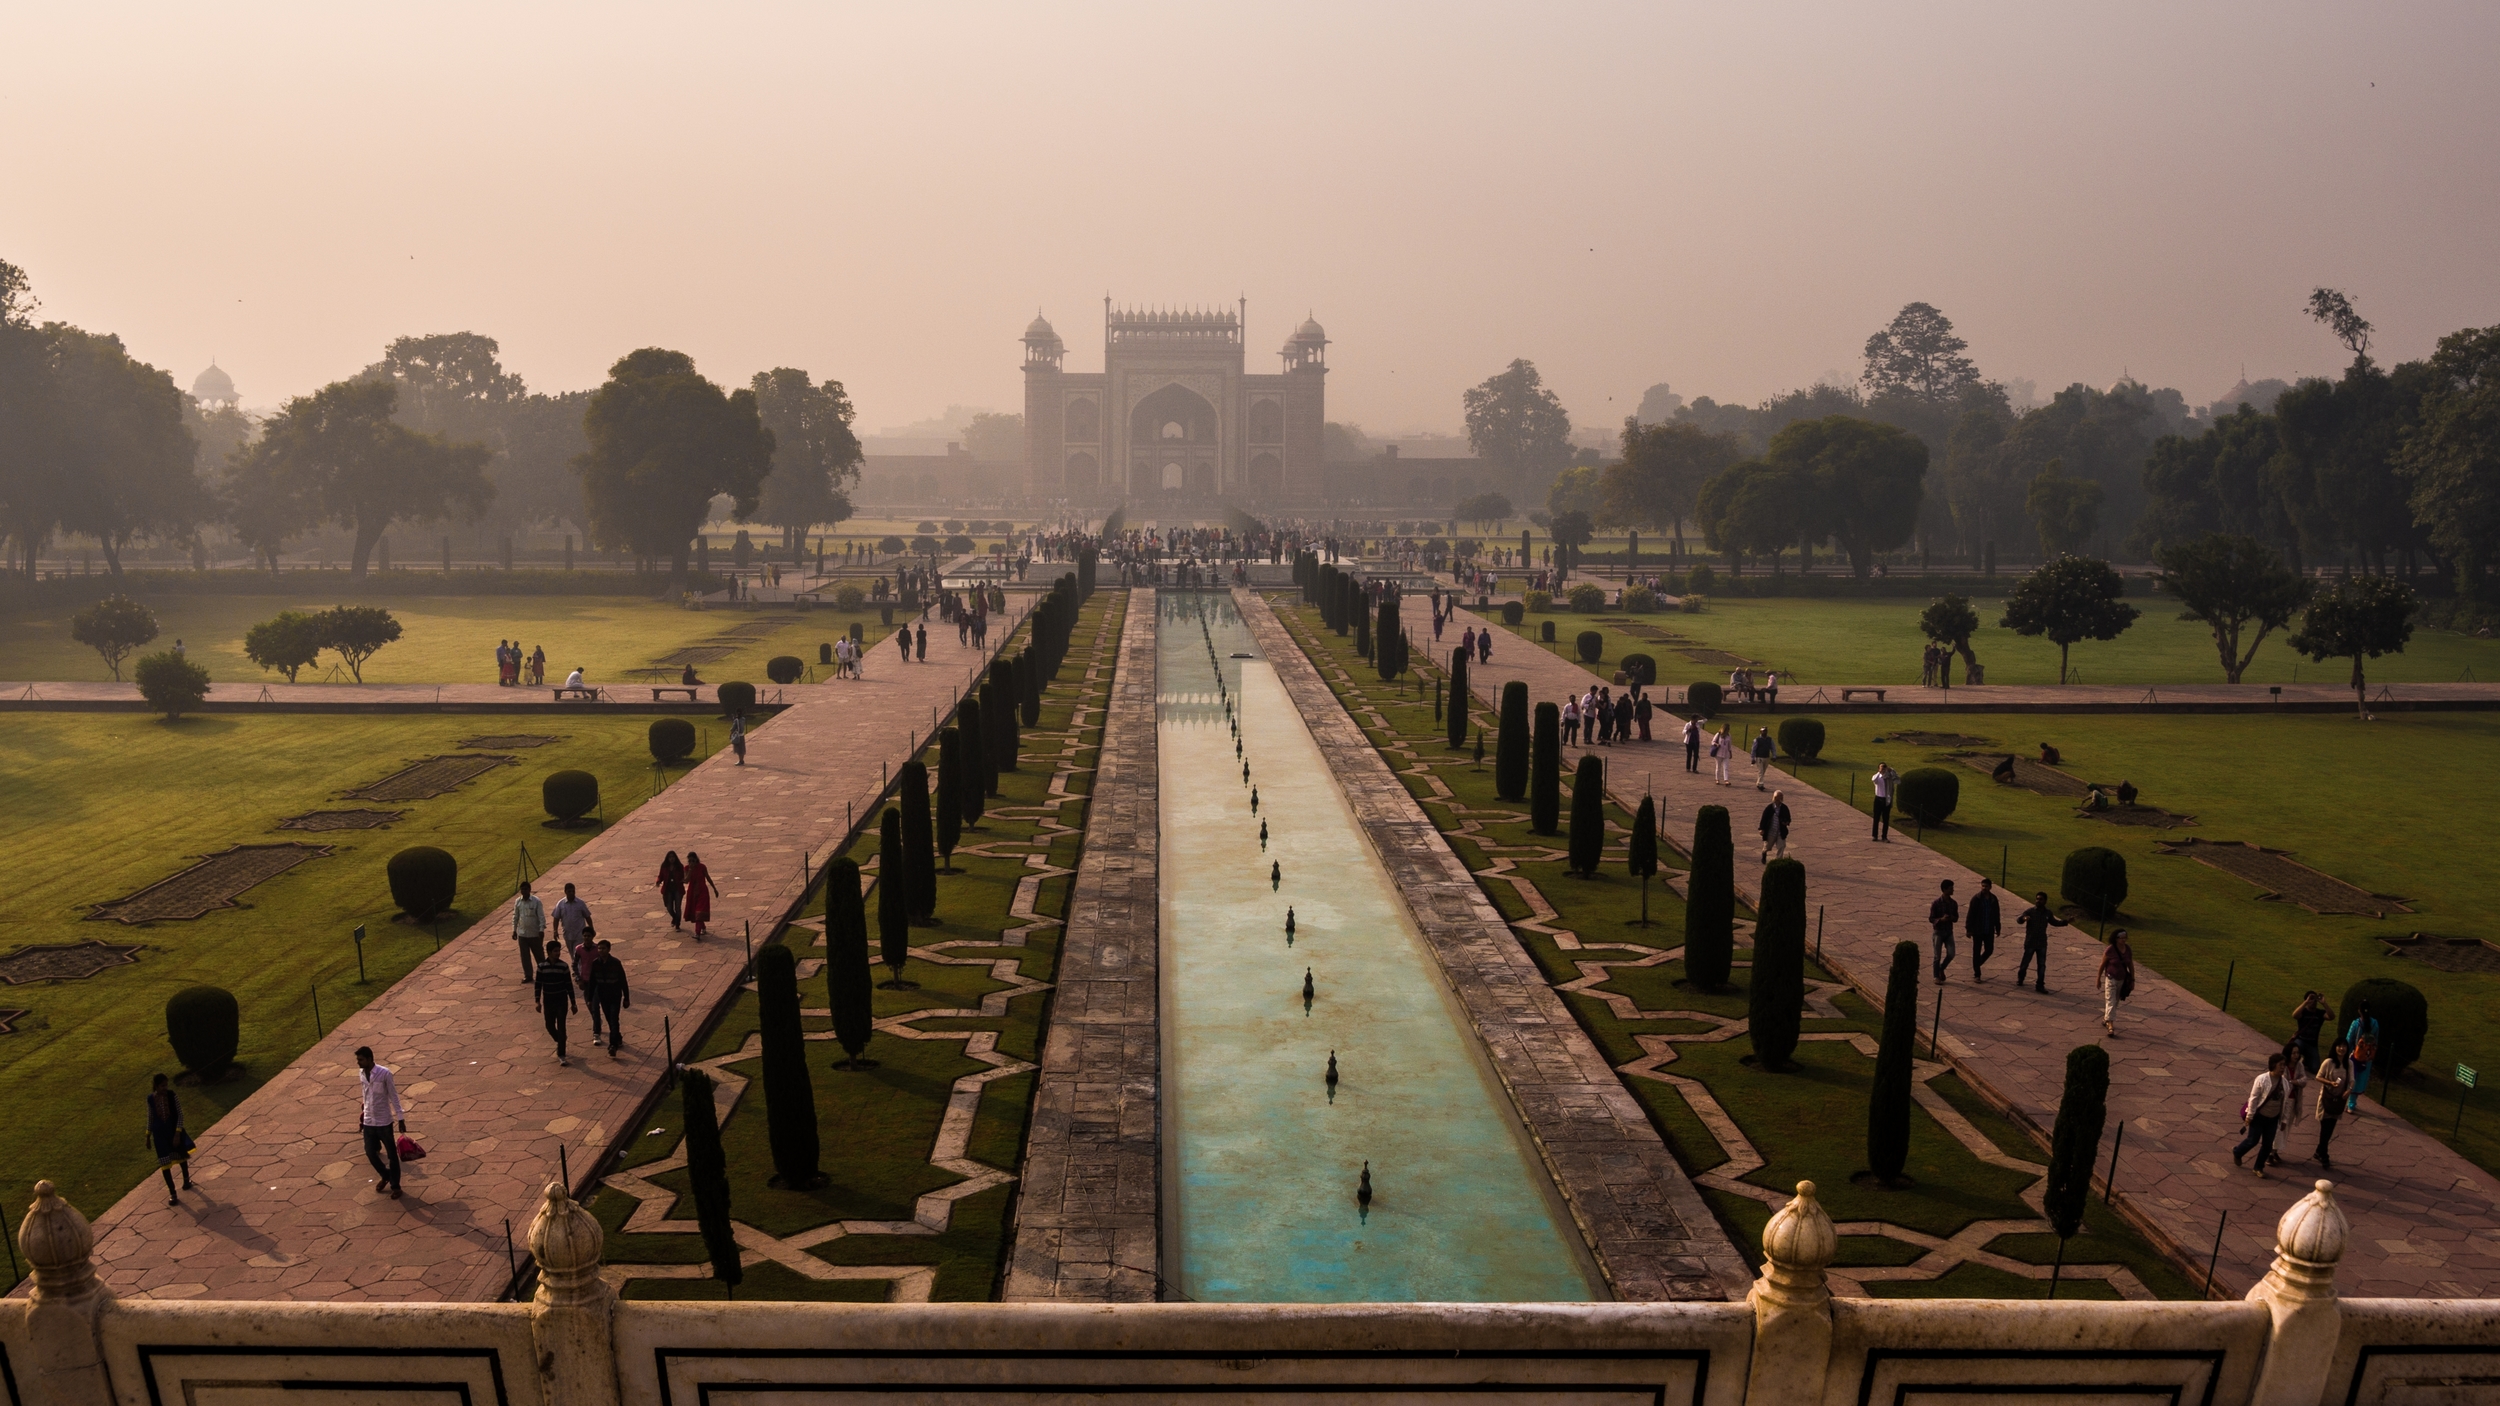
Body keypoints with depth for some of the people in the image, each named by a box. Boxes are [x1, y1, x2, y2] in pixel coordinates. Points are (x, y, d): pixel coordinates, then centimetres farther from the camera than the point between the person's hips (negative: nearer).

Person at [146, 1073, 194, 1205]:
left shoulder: (172, 1096, -15)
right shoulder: (151, 1099, -11)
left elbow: (180, 1115, -13)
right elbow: (150, 1118, 3)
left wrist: (177, 1133, -19)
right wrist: (148, 1136, 7)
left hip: (174, 1130, 0)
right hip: (160, 1133, 0)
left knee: (181, 1155, 21)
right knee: (165, 1163, 1)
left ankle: (186, 1180, 46)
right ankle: (172, 1193, 11)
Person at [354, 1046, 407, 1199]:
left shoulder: (384, 1073, -20)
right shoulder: (361, 1073, -1)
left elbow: (393, 1096, -14)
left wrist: (400, 1118, -12)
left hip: (384, 1121, -6)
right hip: (368, 1121, 6)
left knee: (392, 1154, 6)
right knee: (370, 1152, 13)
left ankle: (395, 1185, 19)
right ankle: (385, 1176, 38)